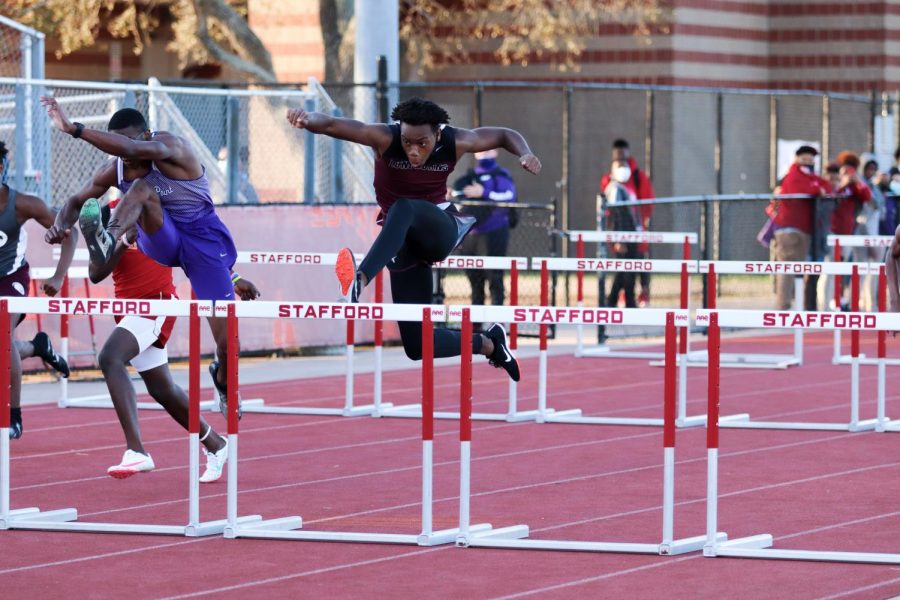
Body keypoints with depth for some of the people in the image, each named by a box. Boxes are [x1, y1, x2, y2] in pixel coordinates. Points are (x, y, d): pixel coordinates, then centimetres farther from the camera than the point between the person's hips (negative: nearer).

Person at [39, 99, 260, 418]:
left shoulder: (170, 146, -23)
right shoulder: (115, 170, -6)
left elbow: (132, 148, -44)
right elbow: (77, 200, 7)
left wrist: (74, 129, -50)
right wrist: (62, 223, -17)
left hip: (203, 239, -3)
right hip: (161, 243, 3)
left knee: (226, 341, -7)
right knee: (143, 187, -29)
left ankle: (223, 381, 28)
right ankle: (109, 240, -54)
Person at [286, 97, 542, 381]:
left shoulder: (455, 142, -11)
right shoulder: (385, 138, -17)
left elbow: (504, 135, 6)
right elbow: (331, 125, -31)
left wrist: (525, 154, -16)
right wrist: (308, 119, -53)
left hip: (441, 229, -2)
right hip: (403, 243, 2)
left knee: (403, 209, -39)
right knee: (418, 346, -4)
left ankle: (359, 282, -59)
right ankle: (489, 343, 23)